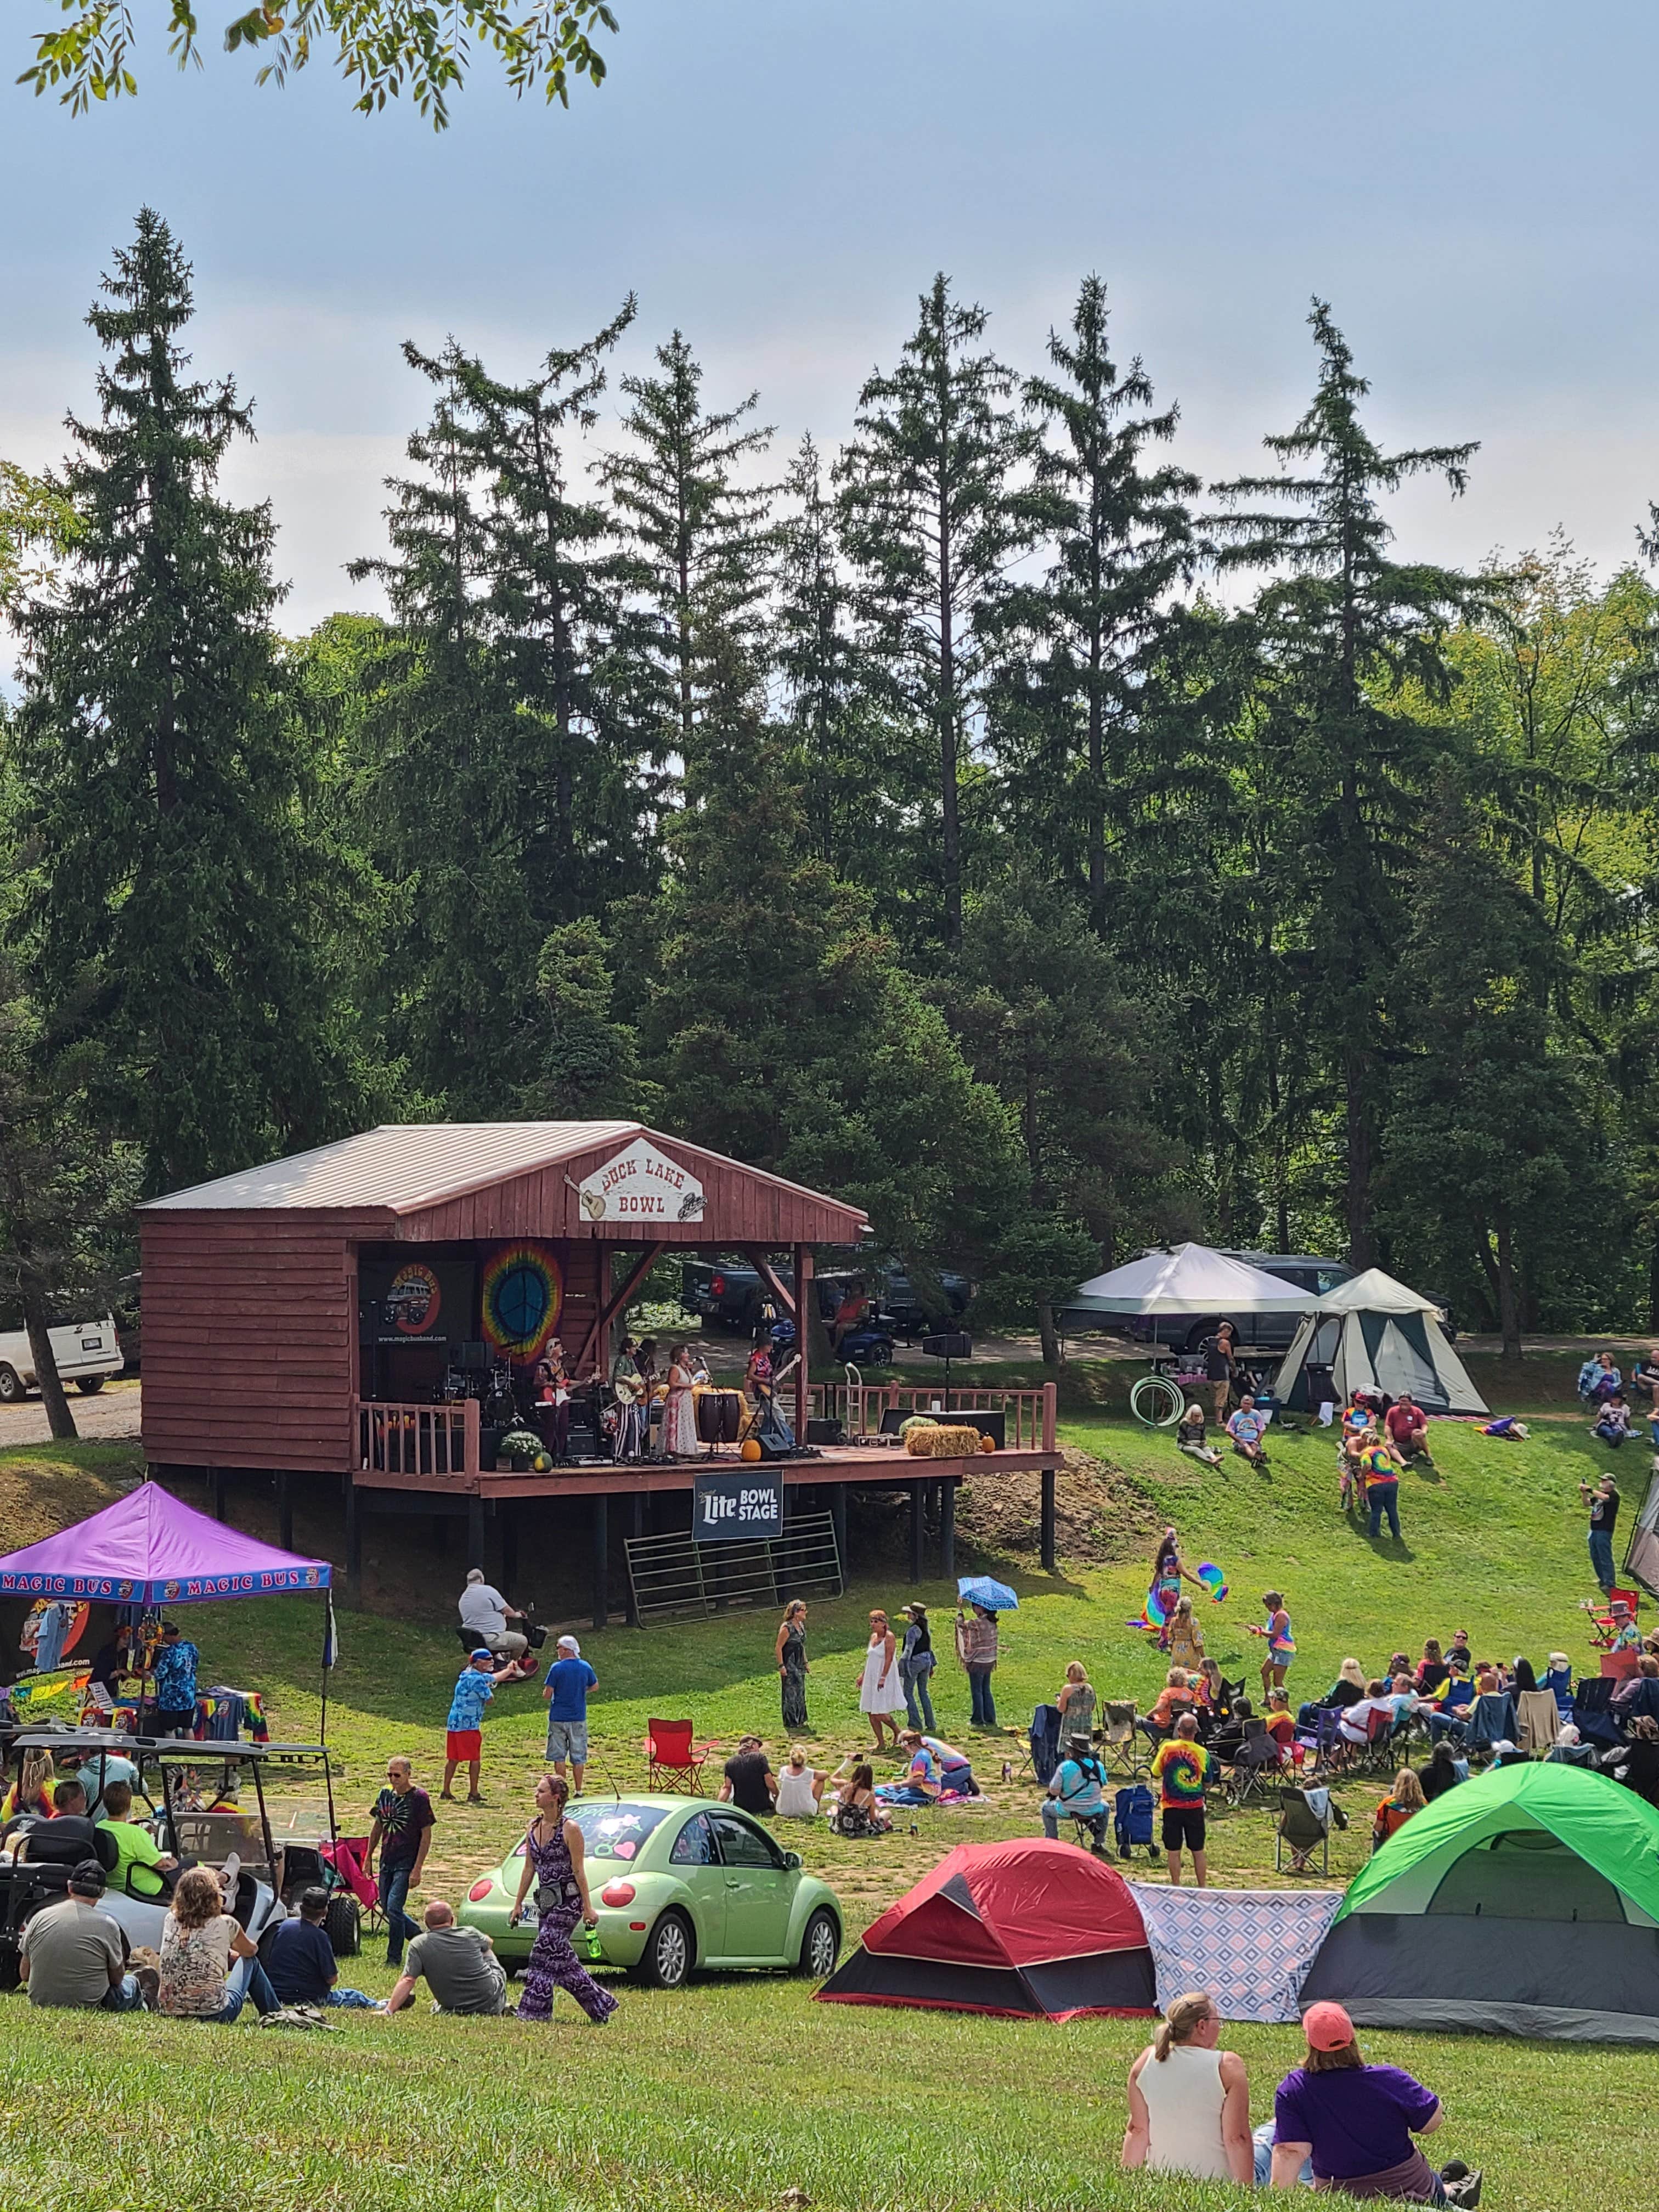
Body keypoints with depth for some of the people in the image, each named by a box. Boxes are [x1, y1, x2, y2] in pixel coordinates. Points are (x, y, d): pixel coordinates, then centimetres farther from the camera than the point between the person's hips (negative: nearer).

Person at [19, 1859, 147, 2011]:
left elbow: (25, 1974, 5)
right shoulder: (107, 1925, -13)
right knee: (131, 1982, 25)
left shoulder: (40, 1918, -3)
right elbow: (117, 1979, -1)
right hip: (88, 2007, -4)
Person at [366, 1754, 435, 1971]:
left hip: (406, 1863, -7)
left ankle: (394, 1958, -2)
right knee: (387, 1909, 10)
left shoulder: (419, 1798, -11)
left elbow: (426, 1835, -10)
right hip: (386, 1862, 7)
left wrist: (417, 1869, -14)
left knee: (394, 1908, -14)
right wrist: (368, 1857, 15)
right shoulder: (385, 1794, 7)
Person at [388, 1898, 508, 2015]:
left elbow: (407, 1981, -19)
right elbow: (488, 1944, 19)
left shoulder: (418, 1945, -12)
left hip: (455, 2009, 0)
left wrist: (389, 2010, -16)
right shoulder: (470, 1934, -6)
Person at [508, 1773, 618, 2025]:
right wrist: (518, 1904, 14)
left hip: (568, 1901, -8)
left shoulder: (570, 1829, -10)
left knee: (545, 1951, -12)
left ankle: (534, 2011, -8)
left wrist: (588, 1907, -11)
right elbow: (529, 1869, 15)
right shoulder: (533, 1829, 9)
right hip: (547, 1900, 8)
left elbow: (579, 1871, -11)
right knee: (561, 1957, 7)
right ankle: (600, 2003, 15)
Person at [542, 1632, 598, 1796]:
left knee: (559, 1757, 6)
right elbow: (595, 1686, 16)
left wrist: (546, 1692, 10)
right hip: (579, 1718, 3)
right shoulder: (585, 1667, 0)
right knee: (578, 1757, 9)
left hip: (558, 1717, -3)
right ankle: (578, 1790, 10)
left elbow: (547, 1694, -12)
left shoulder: (557, 1668, -13)